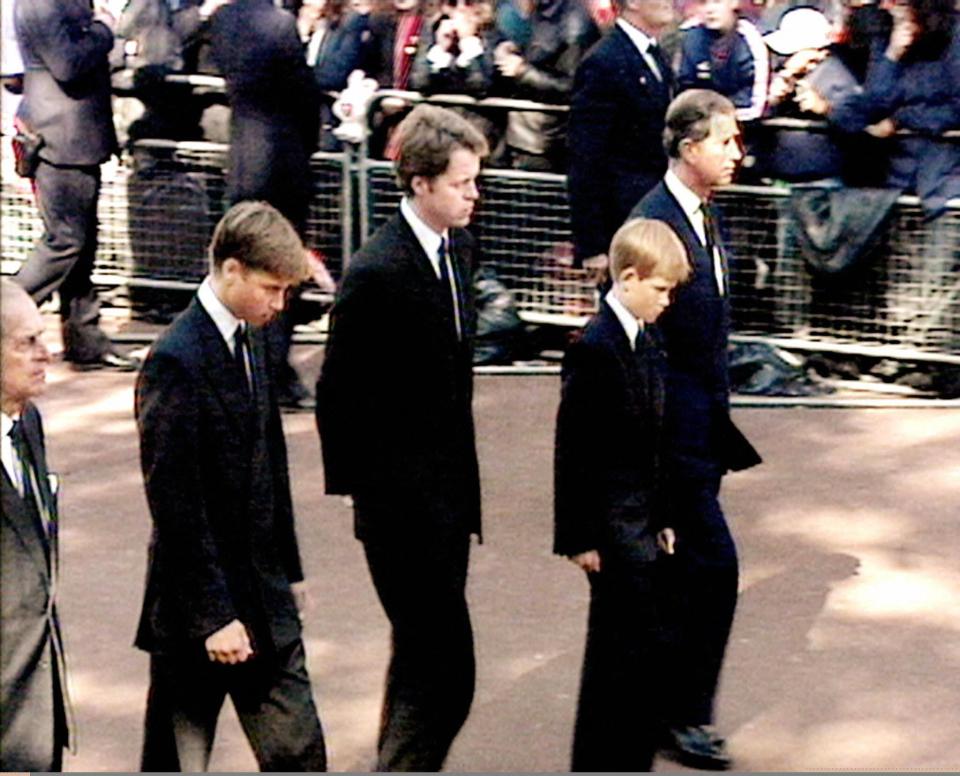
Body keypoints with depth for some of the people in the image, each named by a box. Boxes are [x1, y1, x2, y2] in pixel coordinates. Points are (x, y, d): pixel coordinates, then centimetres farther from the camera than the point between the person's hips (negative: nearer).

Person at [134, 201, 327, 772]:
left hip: (264, 599, 8)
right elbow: (175, 505, -21)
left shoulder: (251, 341, 7)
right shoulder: (177, 361, -20)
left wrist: (290, 571, 18)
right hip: (197, 604, -8)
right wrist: (212, 617, -20)